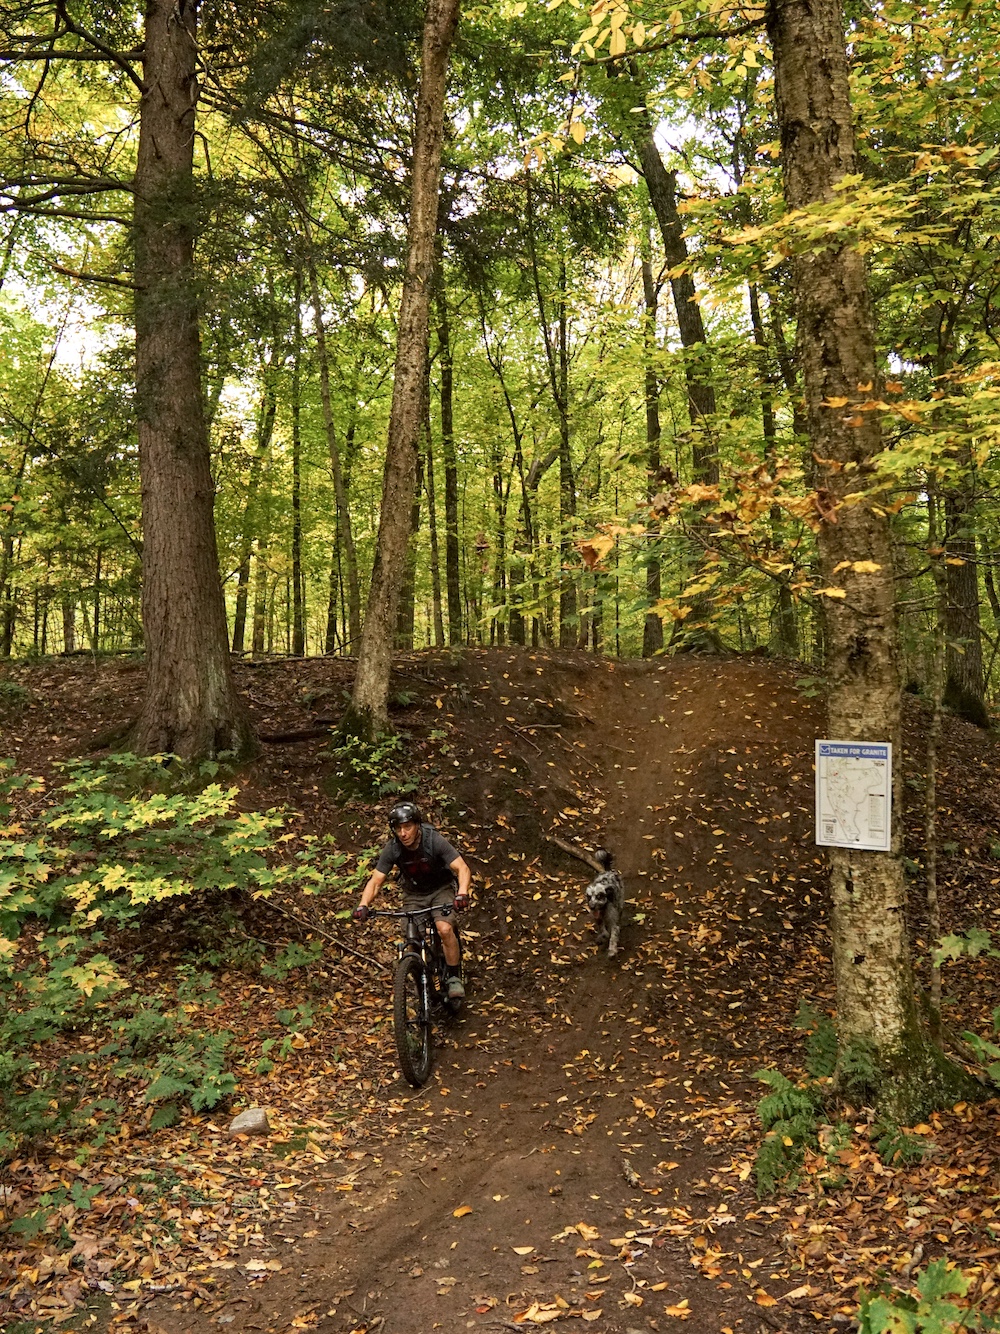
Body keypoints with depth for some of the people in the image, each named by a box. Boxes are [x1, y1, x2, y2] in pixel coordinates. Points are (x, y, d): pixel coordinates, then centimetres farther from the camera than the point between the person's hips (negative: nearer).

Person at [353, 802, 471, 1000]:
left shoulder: (434, 841, -28)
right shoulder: (392, 849, -20)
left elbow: (462, 868, -33)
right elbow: (376, 881, -19)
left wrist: (462, 894, -51)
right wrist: (363, 905, -37)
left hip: (440, 889, -3)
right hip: (413, 894, 3)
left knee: (445, 929, -26)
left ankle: (455, 978, -8)